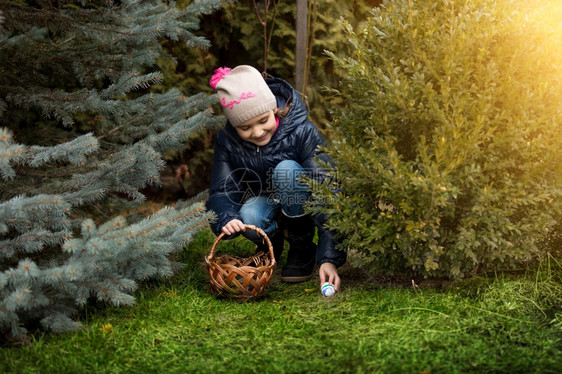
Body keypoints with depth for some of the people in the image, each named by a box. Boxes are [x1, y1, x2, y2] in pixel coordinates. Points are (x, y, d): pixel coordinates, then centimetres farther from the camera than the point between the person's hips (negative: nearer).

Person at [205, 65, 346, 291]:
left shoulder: (303, 133, -28)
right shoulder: (227, 141, -16)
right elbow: (221, 192, -15)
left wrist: (329, 257, -43)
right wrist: (227, 219, -42)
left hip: (301, 205, -2)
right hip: (264, 200, 2)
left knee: (286, 170, -34)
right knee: (247, 218, -34)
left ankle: (302, 248, -13)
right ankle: (272, 242, 3)